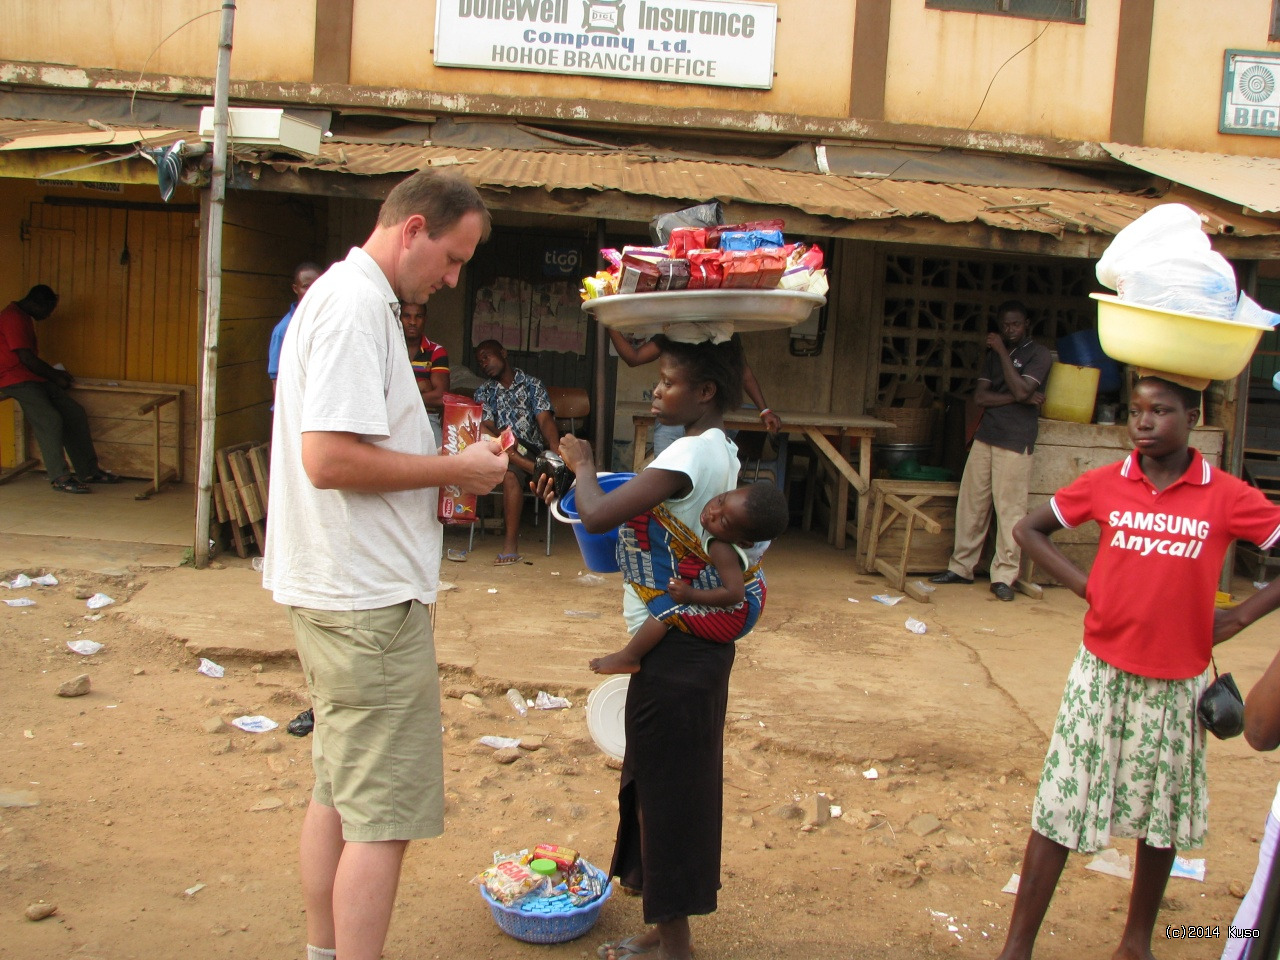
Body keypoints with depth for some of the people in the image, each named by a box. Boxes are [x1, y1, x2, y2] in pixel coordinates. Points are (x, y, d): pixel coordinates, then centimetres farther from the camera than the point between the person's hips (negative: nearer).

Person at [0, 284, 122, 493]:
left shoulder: (24, 317, 20)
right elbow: (26, 358, -17)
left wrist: (55, 373, 16)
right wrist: (55, 377, -7)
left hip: (33, 379, 10)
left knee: (75, 413, -1)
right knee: (50, 419, -27)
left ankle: (89, 470, 2)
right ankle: (59, 477, -23)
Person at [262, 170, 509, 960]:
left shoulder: (347, 297, 17)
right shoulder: (357, 306, -16)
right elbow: (329, 457, -25)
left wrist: (439, 479, 10)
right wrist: (457, 469, -15)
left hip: (341, 590, 11)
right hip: (371, 597, -11)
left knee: (340, 791, 19)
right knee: (384, 813, -3)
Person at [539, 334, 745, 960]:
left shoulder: (691, 454, -21)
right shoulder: (718, 449, 10)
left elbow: (599, 516, -30)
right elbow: (638, 514, 16)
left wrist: (583, 467, -12)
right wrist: (573, 487, 7)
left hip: (676, 647, -10)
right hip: (693, 641, 10)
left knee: (667, 784, 3)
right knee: (668, 782, 18)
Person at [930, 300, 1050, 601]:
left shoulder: (1039, 354, 0)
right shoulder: (994, 355, 17)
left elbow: (1020, 389, -16)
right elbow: (980, 396, 5)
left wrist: (1002, 351, -10)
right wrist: (1019, 399, -8)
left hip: (1015, 443, -6)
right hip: (985, 437, 6)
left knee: (1010, 509, -5)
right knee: (971, 504, 7)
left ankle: (1004, 576, 1)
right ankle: (961, 566, 16)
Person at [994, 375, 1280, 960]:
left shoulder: (1227, 497, -7)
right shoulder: (1106, 484, -3)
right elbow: (1028, 529, 7)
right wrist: (1084, 585, -3)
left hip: (1177, 682, 0)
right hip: (1102, 671, 0)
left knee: (1162, 816, 14)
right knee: (1060, 807, 2)